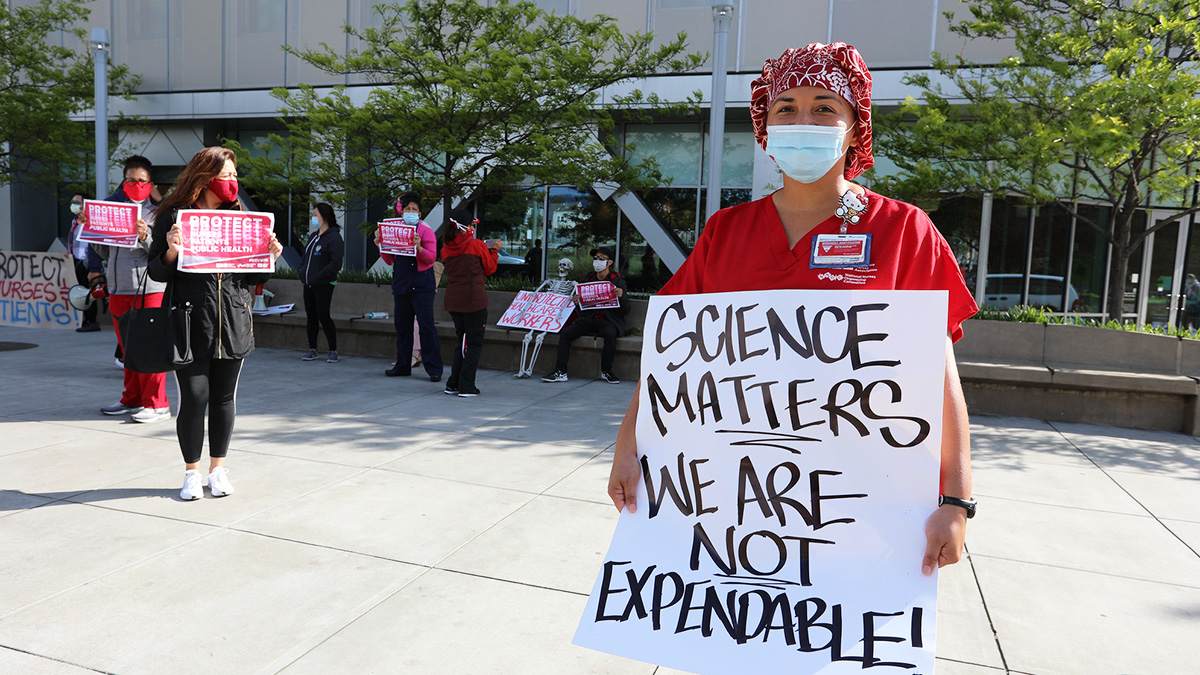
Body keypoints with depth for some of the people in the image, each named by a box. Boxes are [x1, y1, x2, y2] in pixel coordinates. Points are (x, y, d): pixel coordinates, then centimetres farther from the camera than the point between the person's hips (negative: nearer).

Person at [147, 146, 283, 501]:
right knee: (193, 397, -2)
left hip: (233, 324, 3)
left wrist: (270, 256, -4)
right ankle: (192, 471, 16)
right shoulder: (173, 216, 0)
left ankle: (218, 468, 23)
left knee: (224, 397, 9)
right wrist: (171, 252, -18)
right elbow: (156, 273, 0)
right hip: (191, 325, -3)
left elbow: (254, 278, 14)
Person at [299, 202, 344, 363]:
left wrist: (318, 277, -19)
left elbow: (336, 264, -18)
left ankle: (333, 351, 2)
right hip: (308, 284, 8)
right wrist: (302, 272, 8)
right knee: (311, 316, 11)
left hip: (323, 285, -8)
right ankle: (312, 350, 19)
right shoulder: (313, 236, 17)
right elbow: (305, 257, 25)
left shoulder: (333, 237, -10)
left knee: (323, 316, -8)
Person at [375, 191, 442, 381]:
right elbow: (389, 260, 16)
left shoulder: (425, 230, -2)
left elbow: (432, 258, -9)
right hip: (401, 283, 6)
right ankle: (403, 366, 21)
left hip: (421, 284, -6)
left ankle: (434, 368, -6)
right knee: (402, 326, 10)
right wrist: (380, 245, 2)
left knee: (426, 325, -10)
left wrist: (419, 247, -25)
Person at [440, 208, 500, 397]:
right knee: (474, 344, 3)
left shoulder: (446, 249, 5)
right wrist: (494, 250, 18)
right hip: (474, 301, -6)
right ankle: (466, 387, 0)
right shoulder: (477, 245, -9)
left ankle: (453, 384, 19)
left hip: (453, 302, 6)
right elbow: (490, 269, 2)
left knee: (463, 341, 18)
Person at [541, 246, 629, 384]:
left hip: (608, 321, -4)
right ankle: (560, 372, -17)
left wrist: (621, 296, -22)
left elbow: (626, 310, -2)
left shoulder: (618, 281, 0)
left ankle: (606, 371, -17)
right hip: (588, 319, 4)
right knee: (565, 334, -17)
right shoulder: (589, 278, 13)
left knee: (610, 335, -36)